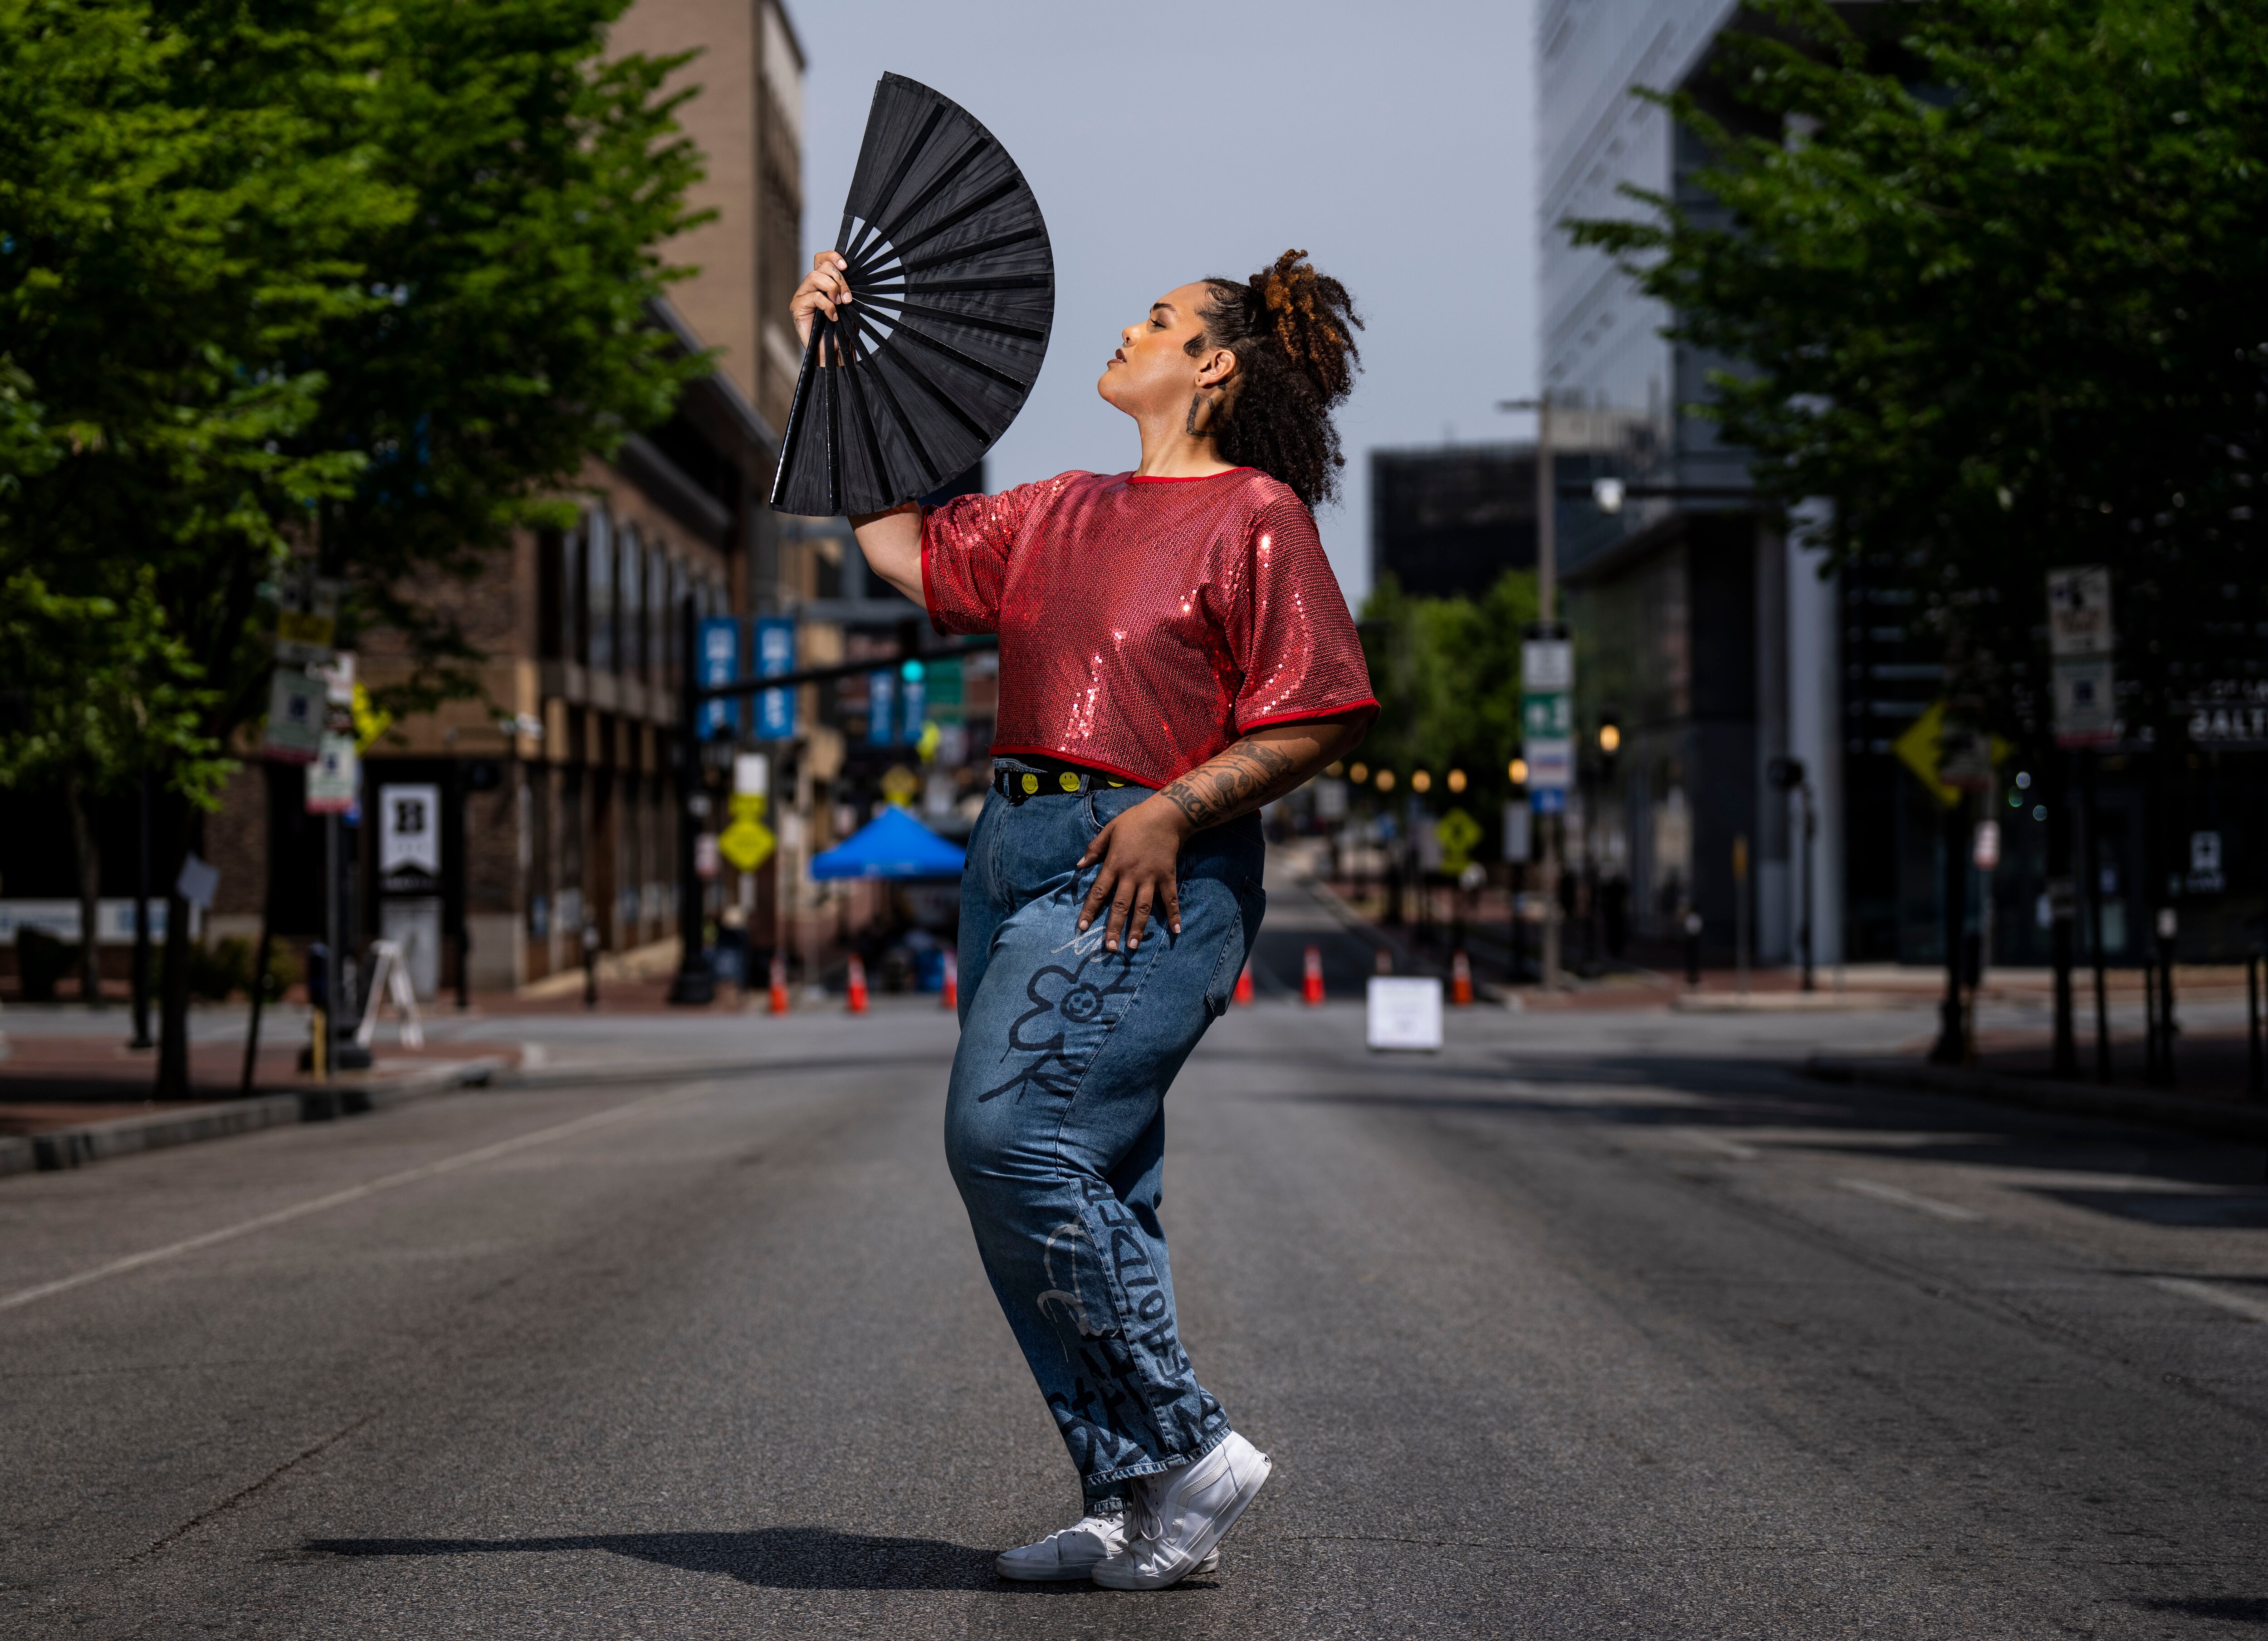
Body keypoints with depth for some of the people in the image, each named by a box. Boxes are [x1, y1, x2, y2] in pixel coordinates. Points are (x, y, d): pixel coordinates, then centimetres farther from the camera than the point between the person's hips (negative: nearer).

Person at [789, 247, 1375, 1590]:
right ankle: (1132, 1503, 10)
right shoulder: (1066, 513, 20)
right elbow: (906, 549, 25)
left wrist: (1175, 808, -18)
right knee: (1079, 1188, 5)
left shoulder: (1256, 513, -3)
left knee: (1013, 1136, -20)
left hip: (1147, 868, -8)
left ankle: (1191, 1447, -11)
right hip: (1019, 850, 8)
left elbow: (1324, 717, -8)